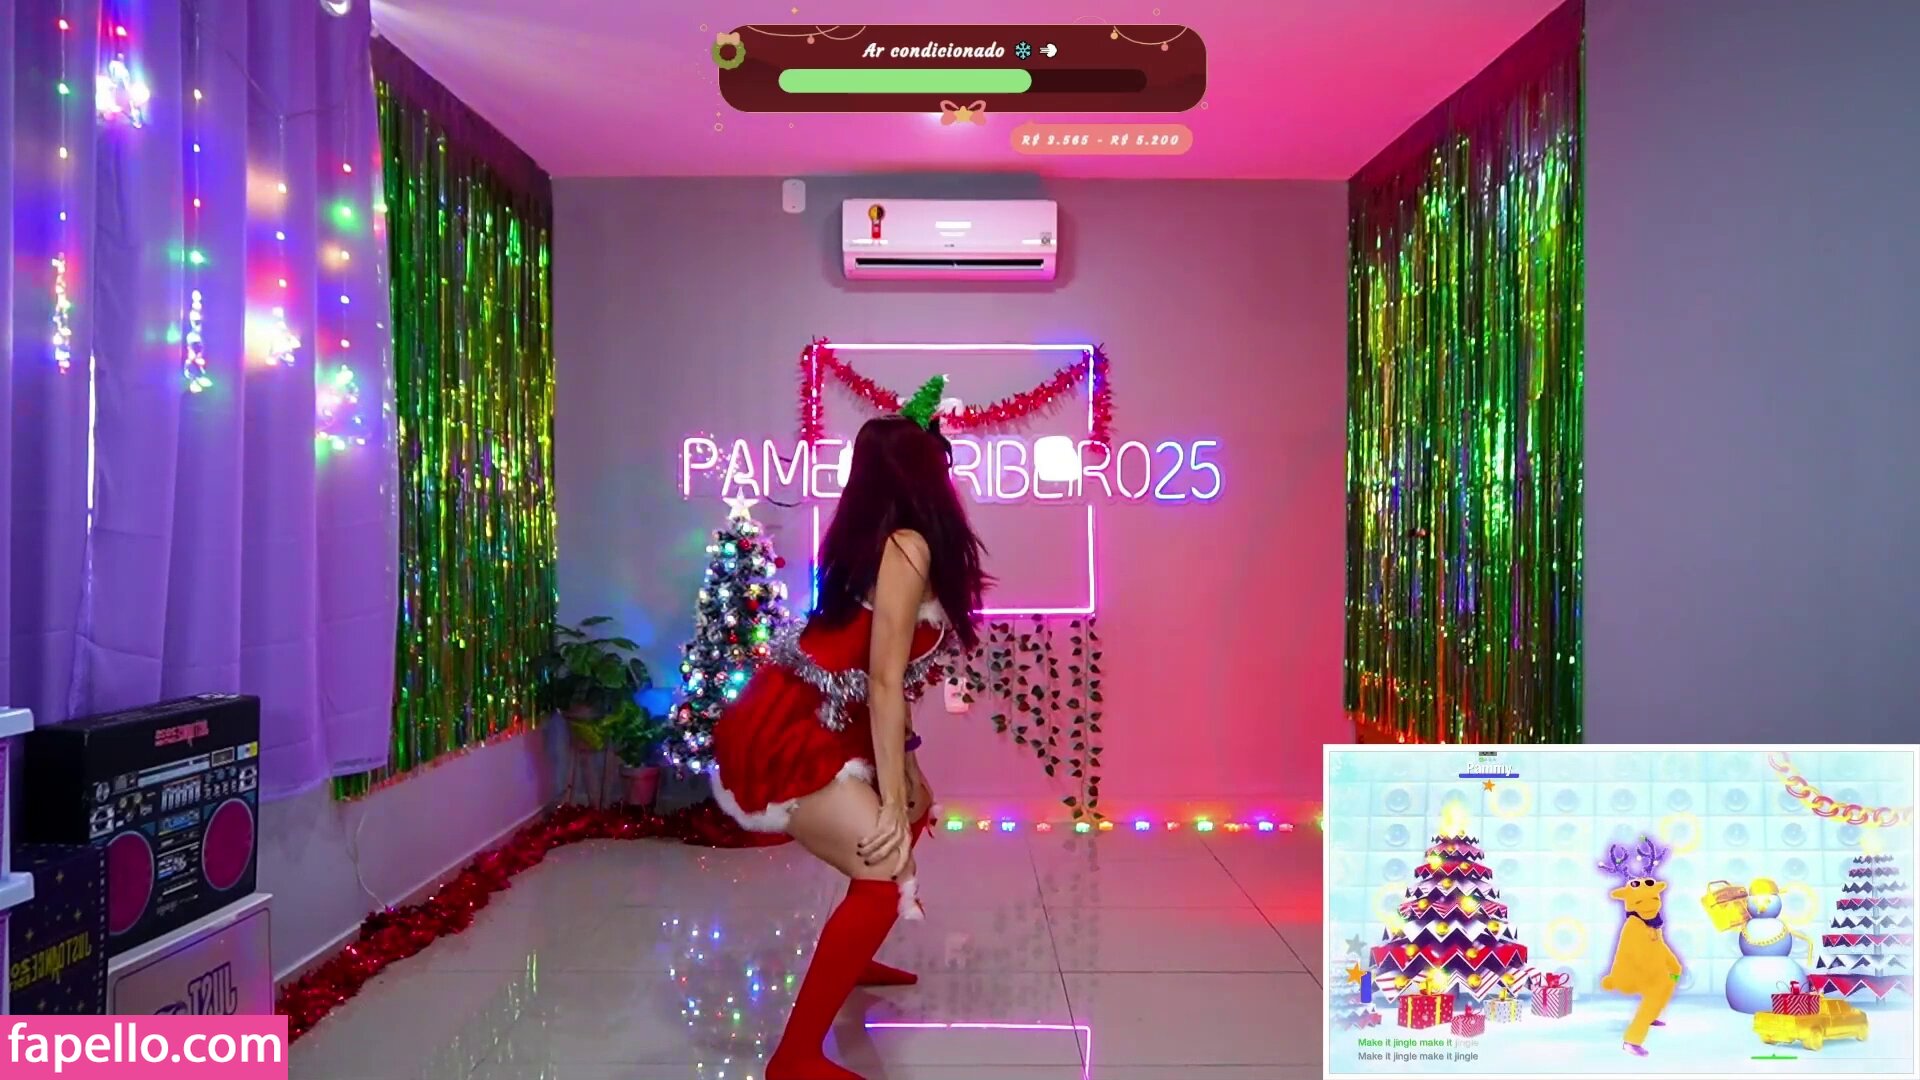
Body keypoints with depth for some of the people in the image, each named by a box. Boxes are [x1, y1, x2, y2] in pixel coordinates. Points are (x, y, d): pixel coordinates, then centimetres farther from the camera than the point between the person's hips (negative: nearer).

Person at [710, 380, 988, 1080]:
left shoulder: (882, 540, 11)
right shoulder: (907, 547, -17)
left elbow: (878, 673, 14)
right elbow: (885, 680, -21)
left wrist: (905, 769, 16)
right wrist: (890, 803, -20)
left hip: (814, 724, 10)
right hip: (779, 735, -10)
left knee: (914, 813, 24)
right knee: (887, 872, -18)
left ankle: (850, 959, 41)